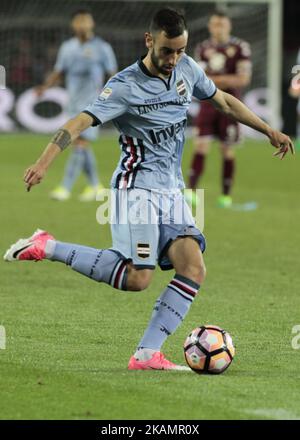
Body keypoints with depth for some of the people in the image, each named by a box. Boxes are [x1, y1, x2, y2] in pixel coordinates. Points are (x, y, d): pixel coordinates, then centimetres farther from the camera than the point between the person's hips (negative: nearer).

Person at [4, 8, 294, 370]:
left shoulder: (187, 69, 6)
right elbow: (81, 122, -23)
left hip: (172, 191, 7)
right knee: (137, 278, -20)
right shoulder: (125, 86, -14)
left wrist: (269, 131, 25)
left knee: (193, 269, -10)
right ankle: (48, 248, -7)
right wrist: (44, 162, -36)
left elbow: (224, 102, 23)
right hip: (136, 188, -7)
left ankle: (147, 354, -8)